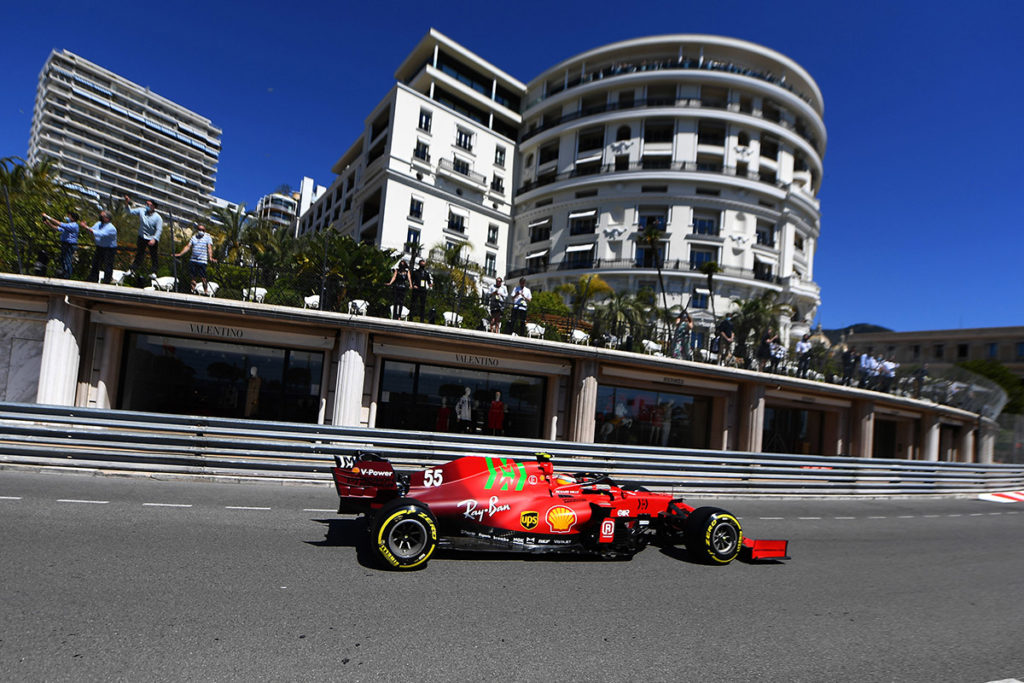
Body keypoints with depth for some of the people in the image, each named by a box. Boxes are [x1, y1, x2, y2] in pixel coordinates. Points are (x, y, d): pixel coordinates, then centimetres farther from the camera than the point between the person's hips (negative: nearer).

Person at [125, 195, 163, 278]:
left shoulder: (157, 217, -13)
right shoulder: (141, 211, -3)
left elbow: (159, 229, -16)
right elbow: (130, 212, 6)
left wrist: (154, 239, -27)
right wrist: (128, 203, -9)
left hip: (153, 239, -3)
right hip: (142, 237, 3)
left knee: (154, 256, 2)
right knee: (139, 254, 10)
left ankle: (154, 272, 10)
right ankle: (133, 269, 17)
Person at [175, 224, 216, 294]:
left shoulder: (208, 237, 2)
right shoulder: (194, 237, 15)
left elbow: (209, 248, -10)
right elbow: (188, 246, 13)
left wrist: (210, 257, -24)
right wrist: (180, 254, 4)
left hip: (202, 261, -5)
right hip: (193, 260, 5)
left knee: (203, 278, -8)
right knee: (193, 277, 8)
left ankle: (206, 291, -1)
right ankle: (193, 290, 15)